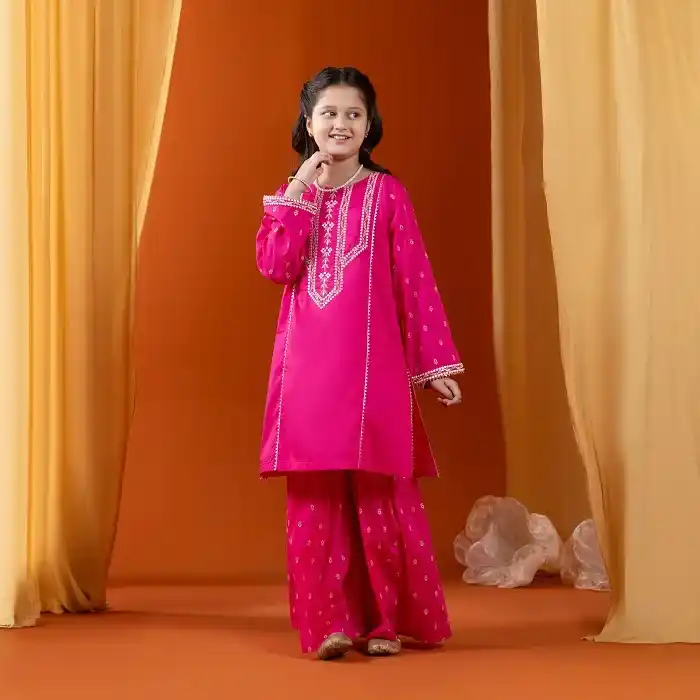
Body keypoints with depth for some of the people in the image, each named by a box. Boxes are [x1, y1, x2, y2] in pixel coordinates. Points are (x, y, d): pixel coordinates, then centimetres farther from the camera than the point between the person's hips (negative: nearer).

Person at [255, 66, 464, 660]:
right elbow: (274, 266, -5)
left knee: (380, 495, -1)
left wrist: (435, 364, -2)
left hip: (372, 366, -3)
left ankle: (388, 619, 10)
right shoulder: (294, 196, 12)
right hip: (308, 366, 3)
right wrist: (300, 189, -9)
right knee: (315, 498, 1)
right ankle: (331, 622, 7)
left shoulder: (386, 192, 3)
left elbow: (415, 281, 1)